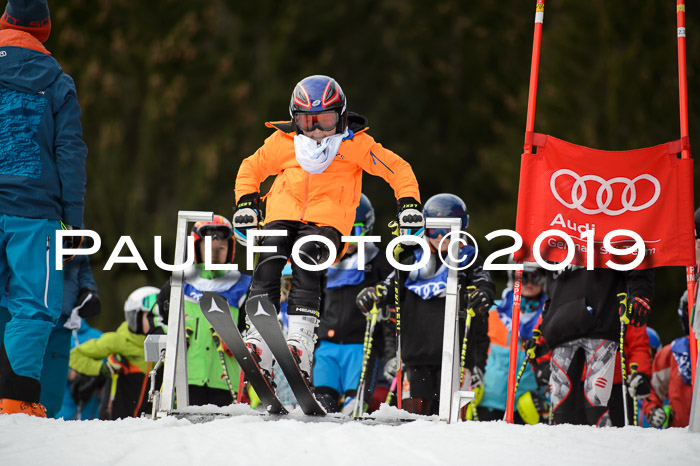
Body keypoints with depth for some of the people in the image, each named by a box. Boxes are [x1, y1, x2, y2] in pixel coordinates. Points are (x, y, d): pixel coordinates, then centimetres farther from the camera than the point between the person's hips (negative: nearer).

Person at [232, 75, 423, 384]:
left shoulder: (354, 144, 2)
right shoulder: (283, 142, 8)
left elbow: (398, 169, 8)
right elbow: (251, 168, 22)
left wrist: (409, 203, -4)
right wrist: (246, 203, 9)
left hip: (327, 221, -3)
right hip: (284, 216, 3)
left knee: (306, 259, -31)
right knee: (269, 260, -24)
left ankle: (301, 339, -38)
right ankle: (258, 340, -27)